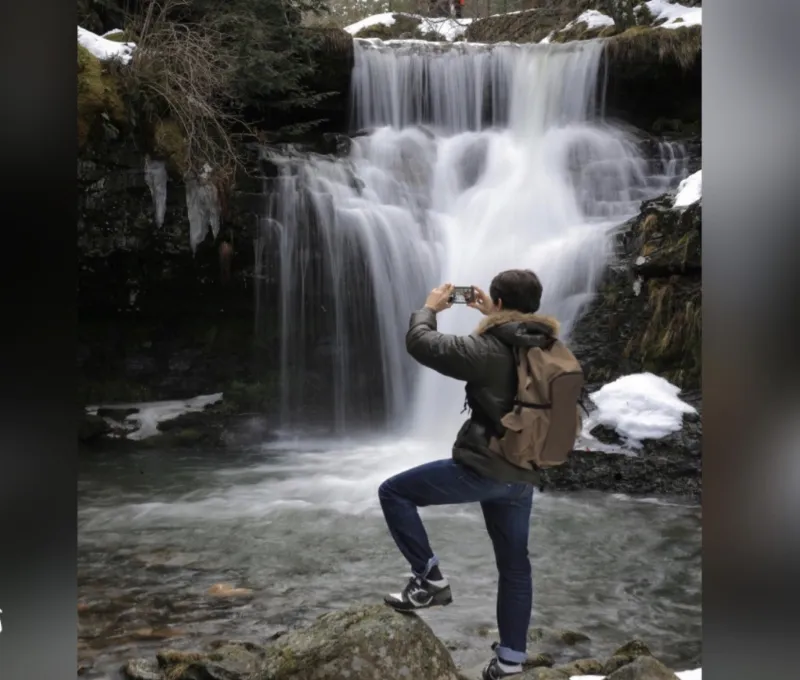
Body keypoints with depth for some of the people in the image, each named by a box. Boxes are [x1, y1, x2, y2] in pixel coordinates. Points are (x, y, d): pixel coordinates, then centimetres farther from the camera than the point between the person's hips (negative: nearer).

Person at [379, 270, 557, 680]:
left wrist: (429, 308, 6)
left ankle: (430, 580, 4)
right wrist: (491, 317, 31)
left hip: (482, 468, -7)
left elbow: (420, 344, -11)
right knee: (514, 564, 17)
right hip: (523, 476, 8)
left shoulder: (489, 350, -16)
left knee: (394, 492, 5)